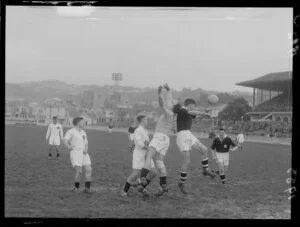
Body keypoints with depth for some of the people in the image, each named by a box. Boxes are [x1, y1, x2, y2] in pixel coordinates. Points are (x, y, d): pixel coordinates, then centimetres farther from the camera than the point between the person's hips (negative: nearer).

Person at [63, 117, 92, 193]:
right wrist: (69, 147, -29)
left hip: (84, 153, 6)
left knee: (88, 169, -9)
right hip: (75, 152, -6)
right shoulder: (71, 131, 1)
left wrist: (86, 149, 2)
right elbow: (65, 140, -12)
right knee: (79, 171, -14)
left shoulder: (83, 133, 22)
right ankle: (76, 187, 8)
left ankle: (87, 188, 0)